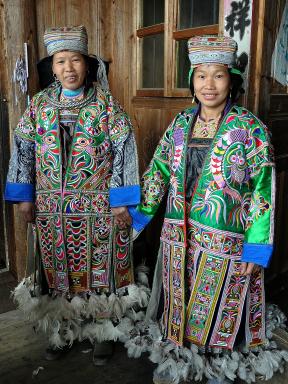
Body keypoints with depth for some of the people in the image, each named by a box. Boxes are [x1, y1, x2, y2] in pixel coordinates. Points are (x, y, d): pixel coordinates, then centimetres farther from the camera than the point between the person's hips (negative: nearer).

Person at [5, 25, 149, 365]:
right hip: (52, 209, 3)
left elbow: (123, 151, -7)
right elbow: (23, 150, 7)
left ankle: (102, 332, 28)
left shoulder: (106, 105, -4)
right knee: (58, 269, 13)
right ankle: (62, 330, 34)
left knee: (99, 269, 8)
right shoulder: (39, 105, 4)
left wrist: (121, 201, -10)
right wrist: (24, 197, 4)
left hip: (99, 208, -2)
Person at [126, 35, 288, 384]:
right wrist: (138, 217, 7)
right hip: (179, 235, 4)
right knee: (180, 301, 18)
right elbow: (157, 171, 9)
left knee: (220, 306, 13)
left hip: (225, 240, -4)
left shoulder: (249, 128, -9)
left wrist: (256, 248, -13)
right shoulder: (180, 123, 4)